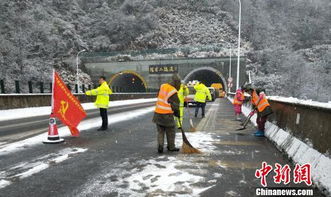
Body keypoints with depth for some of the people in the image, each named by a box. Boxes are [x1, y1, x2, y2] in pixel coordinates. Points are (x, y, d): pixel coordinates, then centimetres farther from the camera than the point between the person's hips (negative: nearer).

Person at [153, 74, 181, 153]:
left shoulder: (163, 86, 5)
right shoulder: (173, 92, -14)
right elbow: (175, 105, -11)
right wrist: (178, 114, 4)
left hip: (158, 112, 6)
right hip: (167, 114, -6)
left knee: (160, 131, 15)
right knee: (170, 132, 12)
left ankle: (160, 146, 5)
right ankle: (171, 147, 24)